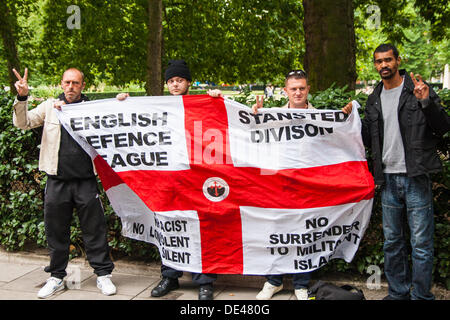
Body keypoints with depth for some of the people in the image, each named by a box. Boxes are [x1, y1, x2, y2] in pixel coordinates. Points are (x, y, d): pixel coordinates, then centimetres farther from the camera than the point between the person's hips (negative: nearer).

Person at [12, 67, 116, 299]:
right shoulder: (50, 107, 8)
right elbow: (23, 123, 4)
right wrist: (22, 98, -10)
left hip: (86, 181, -1)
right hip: (57, 181, 1)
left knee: (95, 229, 3)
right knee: (56, 230, 10)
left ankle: (103, 275, 16)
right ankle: (56, 277, 24)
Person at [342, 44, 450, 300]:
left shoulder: (418, 89, -2)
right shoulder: (374, 100, 13)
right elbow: (369, 140, 17)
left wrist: (426, 102, -21)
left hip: (416, 177, -5)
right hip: (388, 180, 5)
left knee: (421, 244, 0)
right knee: (392, 242, 14)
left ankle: (421, 296, 13)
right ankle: (398, 293, 27)